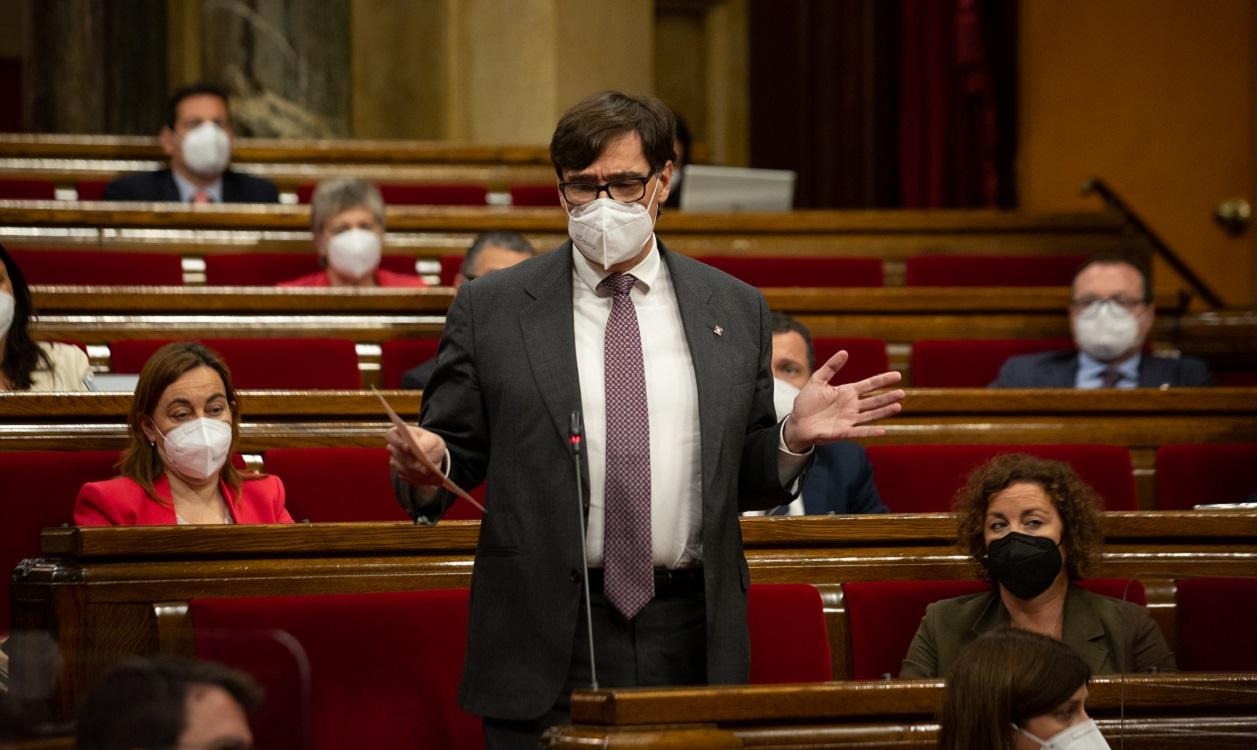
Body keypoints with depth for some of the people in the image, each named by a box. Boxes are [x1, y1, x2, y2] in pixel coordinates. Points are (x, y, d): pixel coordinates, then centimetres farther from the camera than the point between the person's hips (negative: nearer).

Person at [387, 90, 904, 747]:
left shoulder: (735, 311, 10)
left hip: (689, 642, 2)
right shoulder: (491, 310, 4)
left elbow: (744, 482, 13)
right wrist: (427, 465, -17)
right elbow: (455, 460, 5)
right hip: (546, 645, -2)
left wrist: (792, 439, -6)